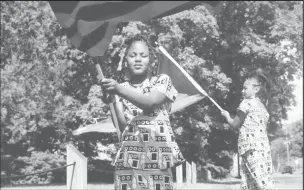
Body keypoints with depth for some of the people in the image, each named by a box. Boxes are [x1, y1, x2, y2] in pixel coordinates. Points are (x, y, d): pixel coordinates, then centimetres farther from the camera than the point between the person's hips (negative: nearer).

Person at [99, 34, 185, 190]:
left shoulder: (162, 81, 10)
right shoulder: (121, 89, 16)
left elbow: (150, 103, -13)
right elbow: (123, 126, 5)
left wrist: (119, 90, -24)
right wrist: (112, 98, -10)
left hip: (157, 157, -2)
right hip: (128, 158, 2)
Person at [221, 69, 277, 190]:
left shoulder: (247, 102, -2)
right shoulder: (262, 106, 23)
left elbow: (235, 124, 2)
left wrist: (227, 116, 21)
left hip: (252, 148, -9)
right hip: (262, 147, 9)